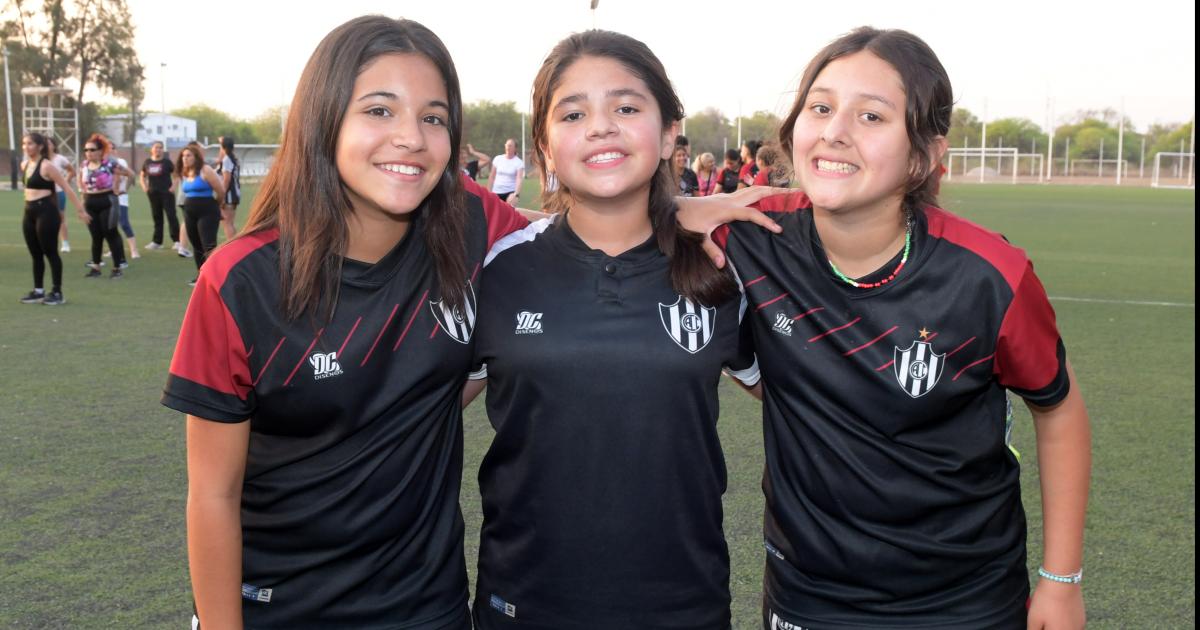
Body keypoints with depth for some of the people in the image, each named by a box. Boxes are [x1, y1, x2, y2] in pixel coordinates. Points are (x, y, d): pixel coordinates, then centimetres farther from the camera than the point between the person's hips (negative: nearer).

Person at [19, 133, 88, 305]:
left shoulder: (47, 166, -13)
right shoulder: (25, 165, 10)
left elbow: (67, 188, -13)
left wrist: (80, 210, -15)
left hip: (46, 212, -8)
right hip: (29, 212, 8)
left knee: (50, 253, -2)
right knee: (35, 254, 12)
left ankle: (57, 292, 5)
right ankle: (38, 291, 20)